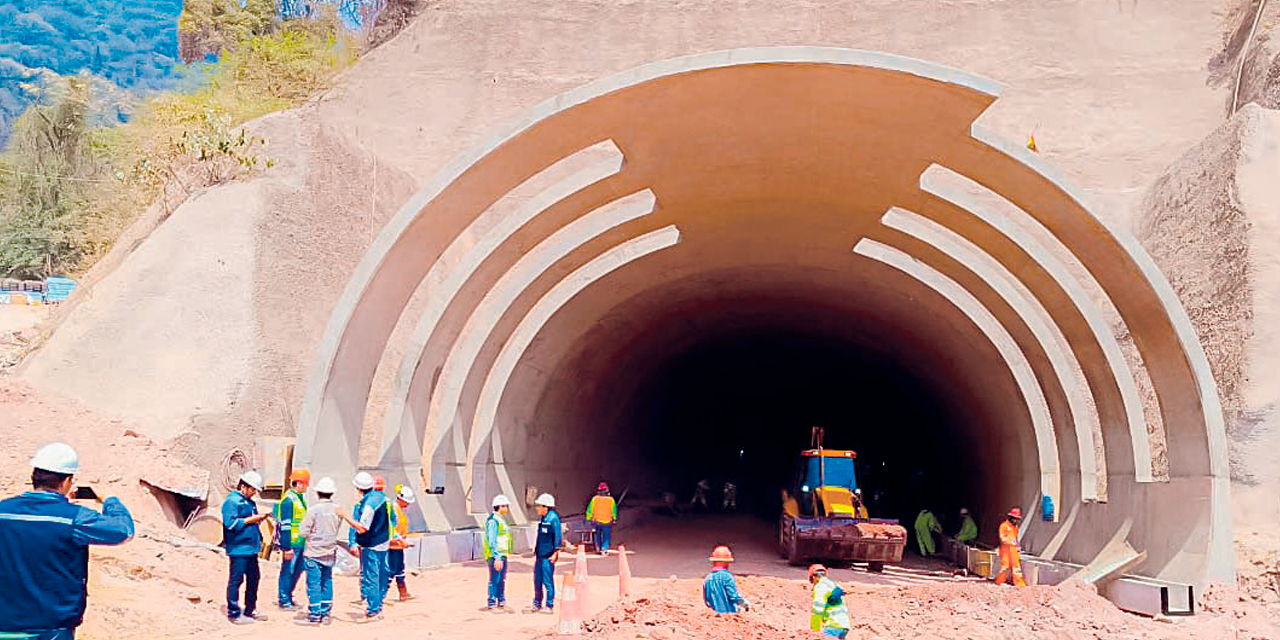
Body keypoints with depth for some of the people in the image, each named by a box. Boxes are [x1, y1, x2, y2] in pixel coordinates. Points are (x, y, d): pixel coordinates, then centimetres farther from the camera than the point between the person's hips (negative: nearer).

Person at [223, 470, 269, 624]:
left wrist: (260, 517, 7)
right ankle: (234, 613, 4)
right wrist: (251, 519, -17)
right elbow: (231, 524, -20)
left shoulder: (249, 502, 18)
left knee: (254, 577, 14)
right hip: (238, 548, -10)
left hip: (251, 548, 10)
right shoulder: (232, 501, -11)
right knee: (236, 580, -3)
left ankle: (250, 610, 25)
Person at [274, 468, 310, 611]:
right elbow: (285, 525, -19)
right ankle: (283, 601, 10)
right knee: (287, 571, 0)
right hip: (291, 544, -9)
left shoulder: (299, 499, 13)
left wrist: (304, 542, 21)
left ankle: (287, 597, 28)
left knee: (297, 570, 16)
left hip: (299, 543, 9)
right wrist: (287, 548, -21)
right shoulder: (288, 500, -16)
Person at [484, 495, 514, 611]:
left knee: (501, 580, 15)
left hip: (502, 555, 10)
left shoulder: (500, 519, 17)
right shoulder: (493, 521, -15)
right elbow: (492, 541, -20)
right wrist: (497, 558, -23)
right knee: (494, 580, -6)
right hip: (496, 556, -10)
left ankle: (501, 603, 23)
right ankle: (492, 605, -1)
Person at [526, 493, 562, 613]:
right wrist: (535, 550, 24)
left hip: (548, 556, -8)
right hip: (539, 555, 8)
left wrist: (556, 552, -16)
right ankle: (537, 604, 22)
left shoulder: (553, 518, -13)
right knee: (537, 580, 12)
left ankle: (550, 605, 7)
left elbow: (558, 536, -14)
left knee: (548, 581, -2)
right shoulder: (541, 518, 14)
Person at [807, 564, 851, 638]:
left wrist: (814, 631, -11)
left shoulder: (820, 587, -4)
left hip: (833, 627, -9)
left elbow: (818, 610, -14)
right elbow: (845, 610, 28)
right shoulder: (836, 586, 22)